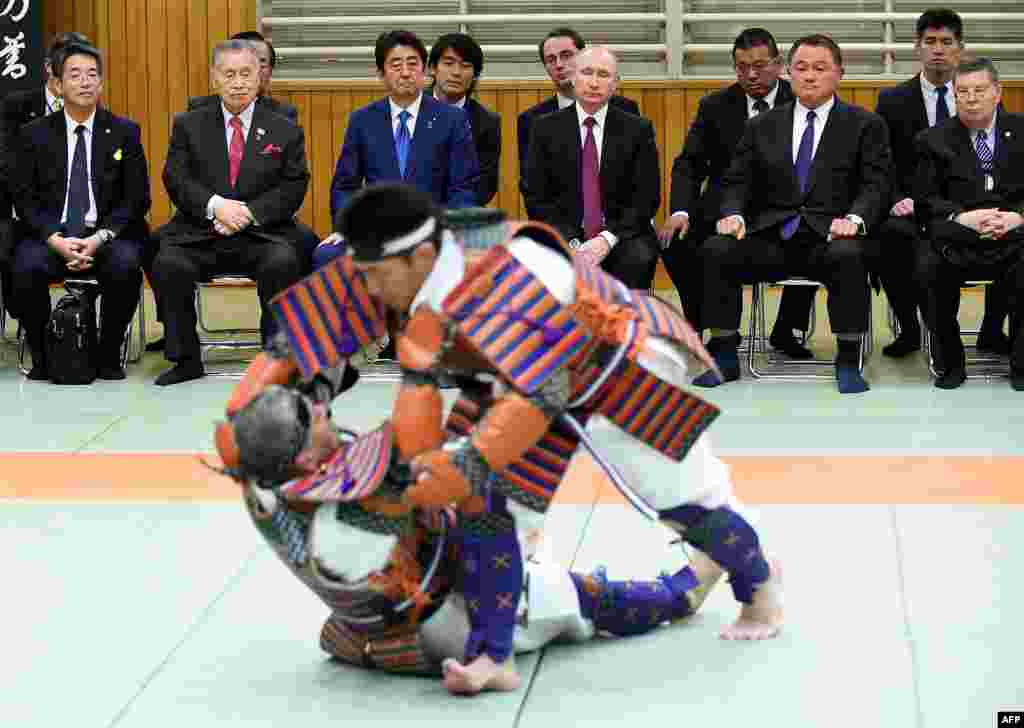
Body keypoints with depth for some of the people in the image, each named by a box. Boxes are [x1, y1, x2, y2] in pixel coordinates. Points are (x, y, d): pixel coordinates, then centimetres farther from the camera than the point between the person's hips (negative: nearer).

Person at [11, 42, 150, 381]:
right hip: (50, 234, 0)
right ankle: (41, 356, -9)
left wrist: (100, 238, -14)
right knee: (27, 267, -31)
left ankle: (109, 356, -11)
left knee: (125, 267, -33)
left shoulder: (125, 132, 7)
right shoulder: (34, 134, 8)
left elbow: (137, 199, 2)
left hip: (107, 234, 0)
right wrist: (56, 239, -16)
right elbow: (24, 199, 2)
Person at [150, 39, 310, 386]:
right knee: (168, 264, -29)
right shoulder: (188, 125, 13)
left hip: (261, 233, -1)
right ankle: (186, 359, -12)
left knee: (283, 263, -33)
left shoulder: (285, 132, 12)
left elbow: (293, 188, 2)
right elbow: (177, 179, 2)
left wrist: (249, 213, -14)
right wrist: (215, 205, -16)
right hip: (199, 234, 1)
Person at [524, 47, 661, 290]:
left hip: (621, 233, 0)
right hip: (564, 234, 0)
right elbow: (536, 198, 2)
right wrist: (571, 243, -14)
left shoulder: (638, 130, 5)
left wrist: (607, 239, -15)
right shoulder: (546, 129, 6)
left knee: (638, 259, -32)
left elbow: (647, 198, 0)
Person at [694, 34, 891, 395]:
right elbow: (737, 180, 13)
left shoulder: (866, 125, 9)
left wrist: (854, 219, -20)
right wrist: (733, 214, -9)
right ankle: (724, 356, -11)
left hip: (830, 237, -2)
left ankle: (848, 362, -24)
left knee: (848, 255, -37)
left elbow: (874, 184, 0)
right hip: (771, 239, 3)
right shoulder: (763, 126, 17)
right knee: (716, 250, -24)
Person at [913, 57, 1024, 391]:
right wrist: (962, 217, -14)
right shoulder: (933, 140, 12)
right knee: (929, 267, -31)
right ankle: (949, 363, -11)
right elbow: (926, 201, 4)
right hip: (958, 238, 0)